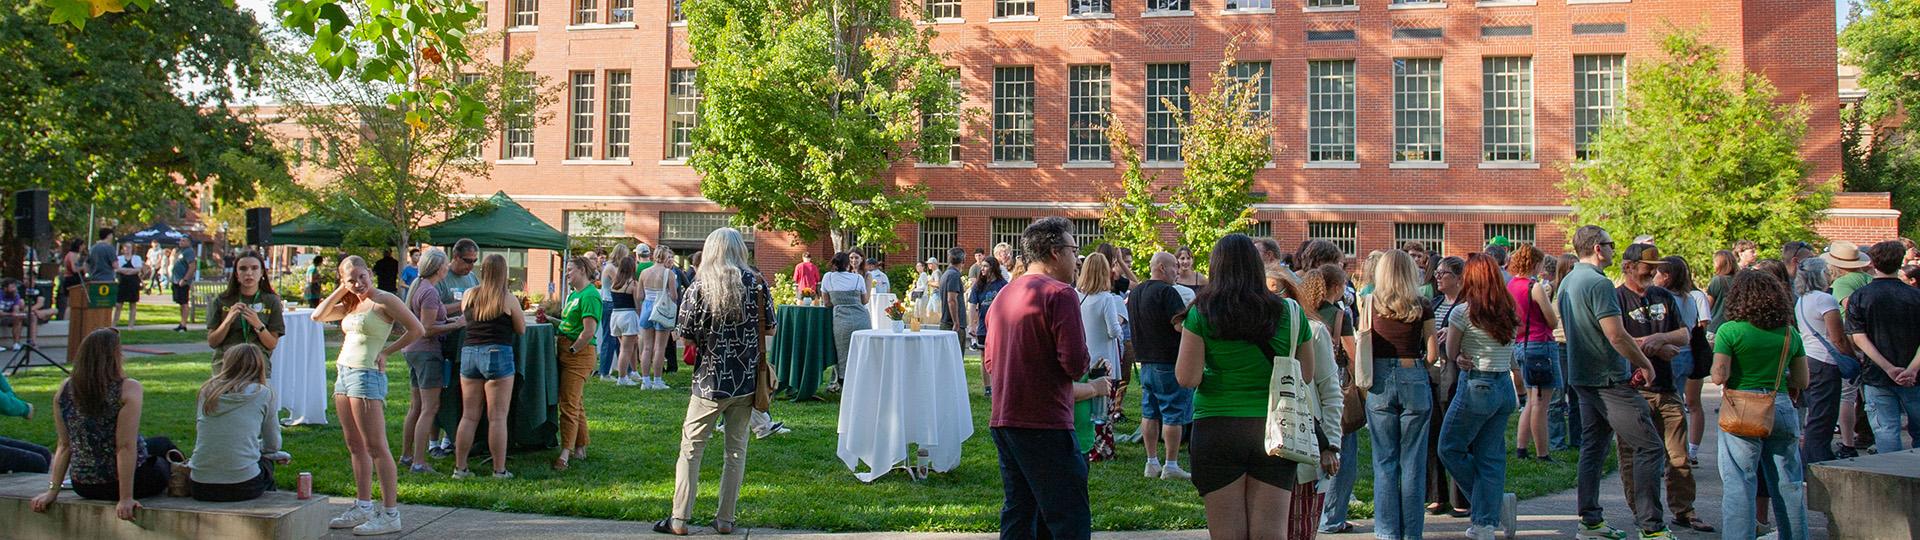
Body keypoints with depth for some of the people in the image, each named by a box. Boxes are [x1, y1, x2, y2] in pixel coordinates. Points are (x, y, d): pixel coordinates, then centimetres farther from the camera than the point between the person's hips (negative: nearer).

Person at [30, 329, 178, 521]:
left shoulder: (65, 389, -2)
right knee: (163, 445, 26)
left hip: (84, 487, 5)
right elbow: (126, 447, -21)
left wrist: (52, 491, 5)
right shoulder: (128, 390, -18)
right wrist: (126, 498, -20)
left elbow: (64, 445, 0)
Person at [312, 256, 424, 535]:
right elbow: (318, 316, 12)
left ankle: (390, 515, -7)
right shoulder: (352, 305, 15)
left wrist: (386, 352, -7)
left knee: (375, 447, -9)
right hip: (344, 374, 9)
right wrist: (340, 291, 7)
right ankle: (363, 507, 21)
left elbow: (417, 329, -12)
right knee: (355, 446, 13)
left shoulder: (384, 301, -9)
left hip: (367, 375, -9)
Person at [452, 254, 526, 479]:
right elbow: (521, 329, 2)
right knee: (497, 417, 0)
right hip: (497, 354, -4)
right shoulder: (507, 298, -5)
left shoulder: (469, 296, 6)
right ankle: (499, 470, 3)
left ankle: (460, 467, 14)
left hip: (469, 353, 4)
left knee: (469, 416, 11)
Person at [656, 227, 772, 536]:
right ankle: (725, 519, 14)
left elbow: (686, 336, -8)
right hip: (747, 380, 3)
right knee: (736, 448, 11)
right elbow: (769, 329, 4)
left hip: (710, 380, -2)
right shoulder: (756, 282, -2)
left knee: (691, 447, 7)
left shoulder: (700, 285, -8)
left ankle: (680, 519, 7)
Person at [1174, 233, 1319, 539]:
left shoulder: (1202, 313, -5)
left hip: (1218, 427, -2)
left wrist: (1186, 336, 8)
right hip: (1275, 429, 2)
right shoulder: (1290, 313, 3)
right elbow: (1306, 376, 10)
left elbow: (1187, 379, -8)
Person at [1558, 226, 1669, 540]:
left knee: (1592, 448, 15)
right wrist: (1645, 364, -7)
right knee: (1649, 447, -7)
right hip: (1610, 381, -10)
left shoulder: (1567, 282, 12)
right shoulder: (1599, 284, -18)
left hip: (1583, 378, 10)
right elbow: (1616, 336, -22)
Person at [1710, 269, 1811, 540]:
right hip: (1782, 408, 4)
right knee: (1788, 483, 12)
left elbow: (1719, 377, -11)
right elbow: (1802, 381, 10)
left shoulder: (1730, 331, -7)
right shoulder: (1790, 333, 7)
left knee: (1738, 484, -1)